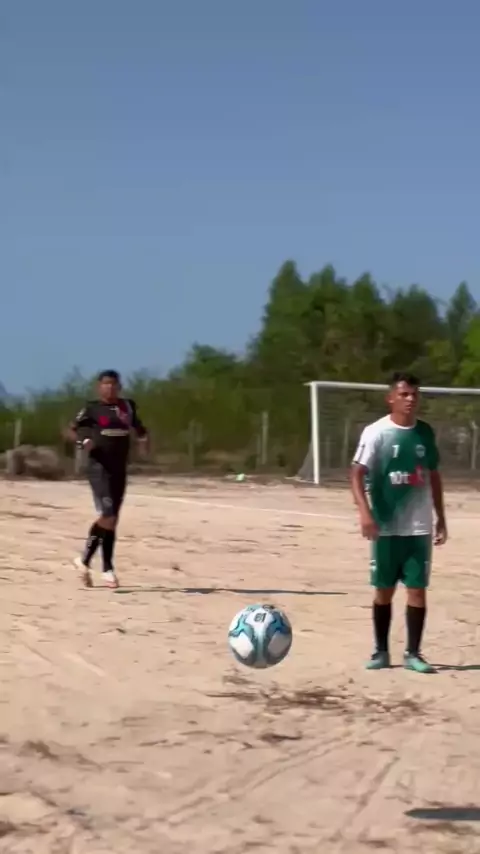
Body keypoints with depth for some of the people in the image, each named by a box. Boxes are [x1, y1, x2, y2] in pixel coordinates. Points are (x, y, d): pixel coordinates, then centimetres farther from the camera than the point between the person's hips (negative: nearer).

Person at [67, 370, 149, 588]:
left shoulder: (128, 406, 10)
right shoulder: (92, 408, -3)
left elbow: (138, 428, 24)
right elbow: (70, 430, 0)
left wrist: (144, 438, 2)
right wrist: (82, 441, -20)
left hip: (119, 469, 5)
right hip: (99, 468, -5)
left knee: (112, 519, 9)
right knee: (107, 516, -17)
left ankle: (107, 569, 16)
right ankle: (84, 559, -1)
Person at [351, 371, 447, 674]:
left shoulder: (426, 432, 7)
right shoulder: (376, 432, -7)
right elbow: (358, 473, -10)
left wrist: (441, 518, 13)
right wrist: (365, 512, -23)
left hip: (420, 527, 3)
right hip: (387, 526, -3)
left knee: (418, 589, 1)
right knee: (384, 590, 6)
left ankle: (413, 653, 10)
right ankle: (381, 651, 18)